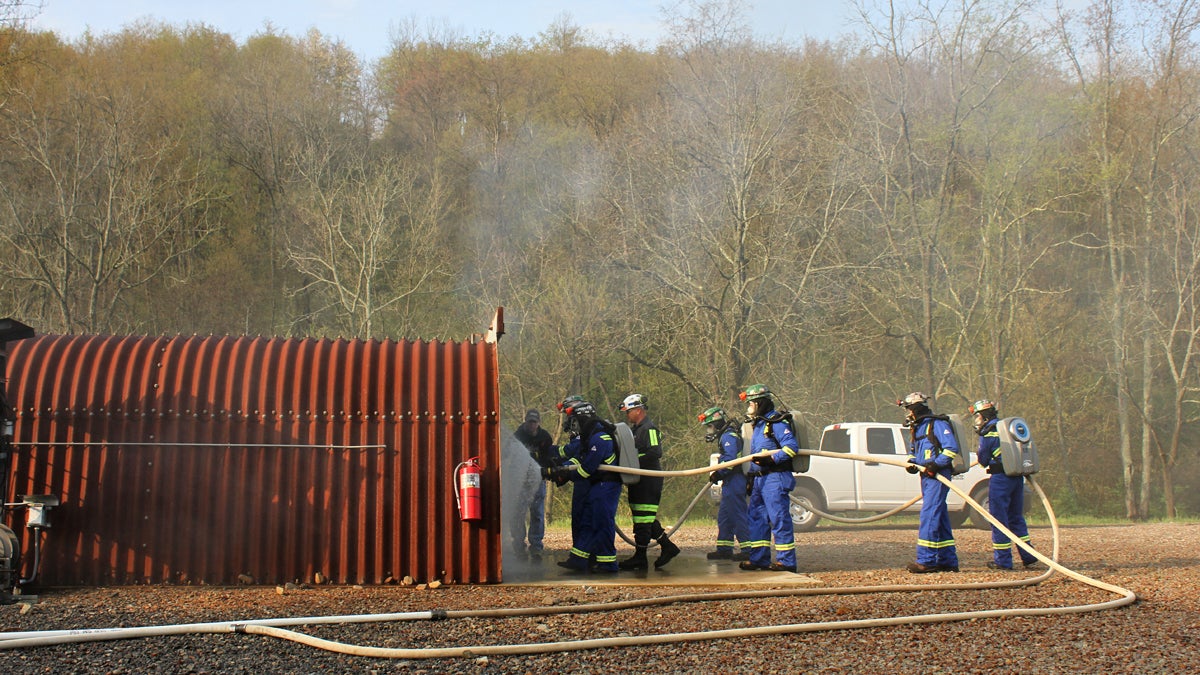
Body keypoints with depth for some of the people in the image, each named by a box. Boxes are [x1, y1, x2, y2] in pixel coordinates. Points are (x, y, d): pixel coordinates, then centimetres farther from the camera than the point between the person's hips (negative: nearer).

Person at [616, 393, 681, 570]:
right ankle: (667, 546, 21)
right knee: (645, 519, 13)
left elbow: (655, 453, -23)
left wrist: (634, 460, -23)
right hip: (639, 481, 10)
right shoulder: (635, 429, 19)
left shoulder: (649, 429, -13)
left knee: (642, 519, -6)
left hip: (649, 481, -10)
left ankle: (640, 557, 0)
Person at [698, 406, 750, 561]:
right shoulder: (726, 436, 21)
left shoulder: (729, 436, -12)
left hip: (734, 482, -11)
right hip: (730, 483, 11)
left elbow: (731, 459, -24)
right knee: (724, 516, 14)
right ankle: (724, 549, 19)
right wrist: (717, 474, 11)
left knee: (738, 516, -9)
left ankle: (749, 550, -7)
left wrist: (718, 473, -18)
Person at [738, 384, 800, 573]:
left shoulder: (777, 422, -11)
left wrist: (770, 458, -26)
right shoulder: (759, 424, 19)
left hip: (775, 478, -10)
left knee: (779, 519, -8)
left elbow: (792, 447, -21)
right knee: (756, 517, 11)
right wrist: (752, 478, 25)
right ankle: (759, 558, 18)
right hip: (760, 479, 10)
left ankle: (786, 561, -4)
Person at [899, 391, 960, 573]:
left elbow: (952, 448, -17)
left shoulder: (937, 424, -9)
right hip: (926, 476, 9)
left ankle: (926, 560, -15)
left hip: (937, 476, -9)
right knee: (940, 518, 11)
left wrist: (935, 464, -23)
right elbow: (913, 451, 26)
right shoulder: (917, 428, 18)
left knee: (929, 516, -14)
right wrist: (911, 463, 5)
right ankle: (948, 561, 16)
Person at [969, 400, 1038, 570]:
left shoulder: (987, 433, -9)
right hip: (1018, 477, 8)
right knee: (1016, 517, 17)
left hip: (1000, 479, -7)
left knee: (999, 518, 0)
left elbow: (983, 460, -4)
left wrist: (978, 457, 16)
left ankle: (1003, 561, 3)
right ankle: (1028, 557, 18)